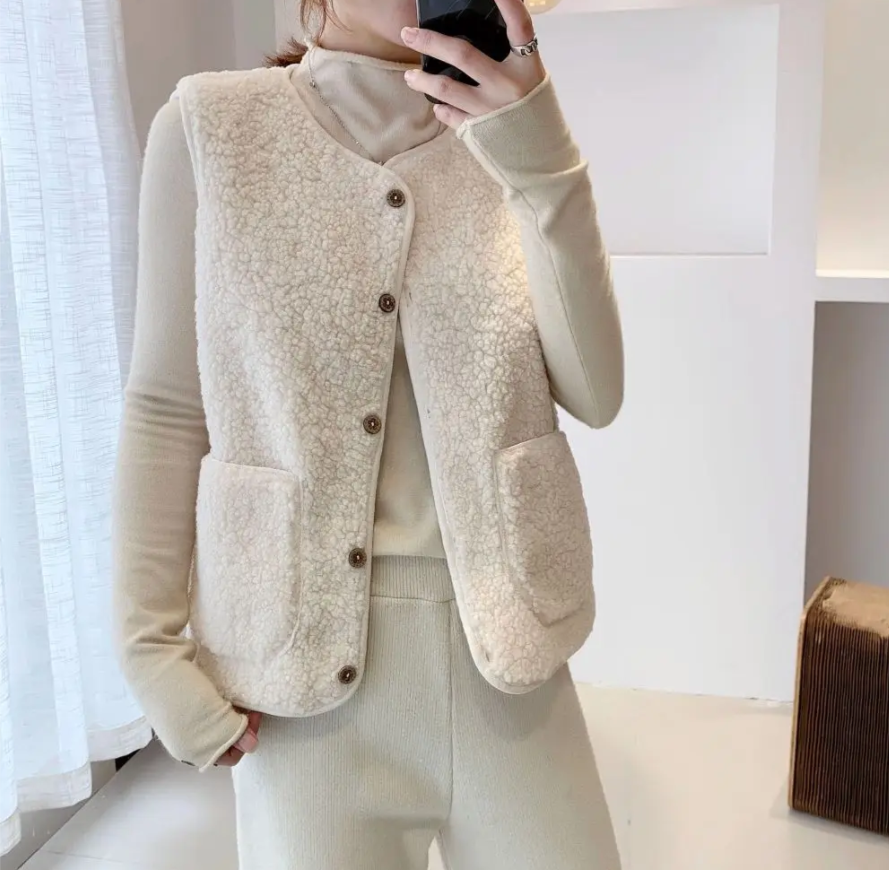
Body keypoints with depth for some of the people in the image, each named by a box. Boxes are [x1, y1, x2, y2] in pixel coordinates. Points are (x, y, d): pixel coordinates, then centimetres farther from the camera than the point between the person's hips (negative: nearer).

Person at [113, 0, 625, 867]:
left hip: (498, 644, 2)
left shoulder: (503, 134, 2)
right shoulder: (209, 126, -3)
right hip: (303, 652, -1)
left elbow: (594, 394, -7)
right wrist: (153, 649, -4)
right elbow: (167, 408, -1)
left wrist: (542, 166, -18)